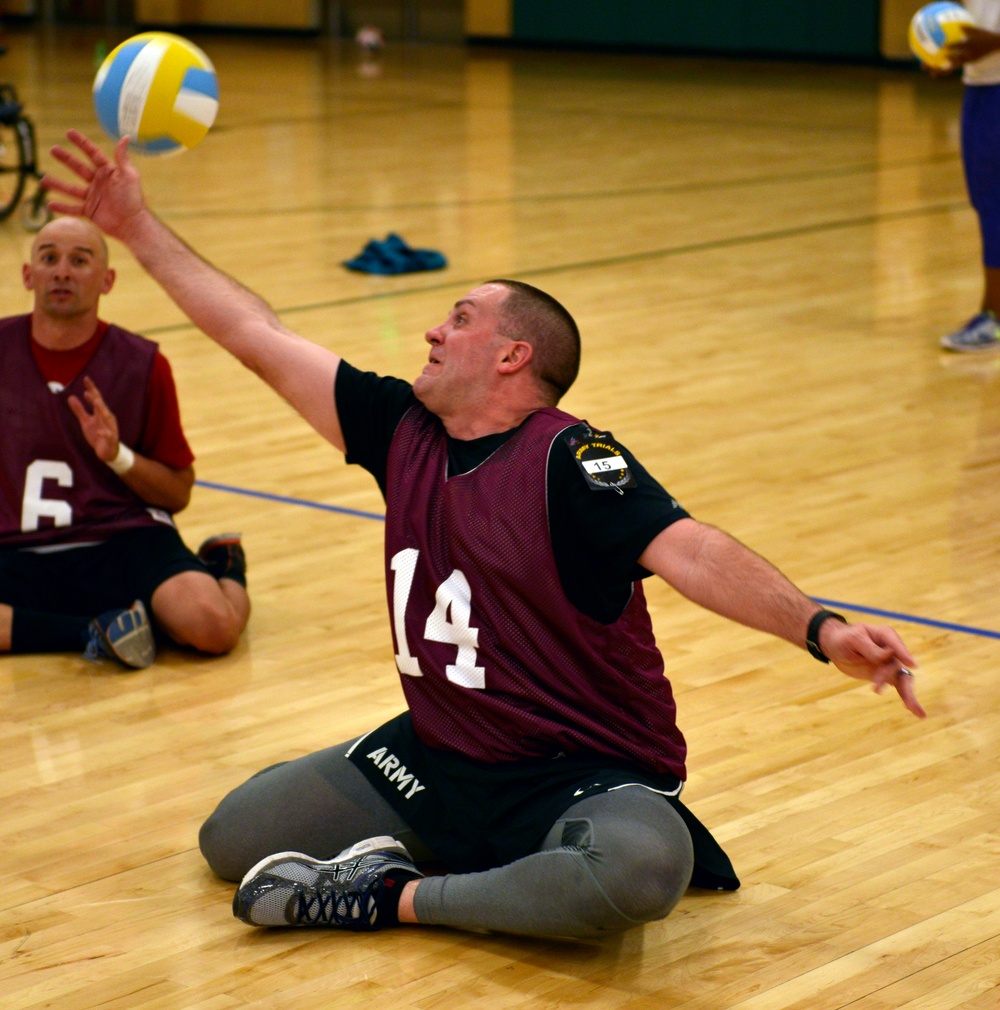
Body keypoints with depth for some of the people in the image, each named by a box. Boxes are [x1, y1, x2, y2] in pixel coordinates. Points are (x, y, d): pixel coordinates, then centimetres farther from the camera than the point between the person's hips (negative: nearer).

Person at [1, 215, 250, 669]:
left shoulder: (143, 364, 4)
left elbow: (179, 492, 9)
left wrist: (117, 455, -11)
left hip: (125, 539, -1)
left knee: (212, 625, -30)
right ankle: (95, 632, -17)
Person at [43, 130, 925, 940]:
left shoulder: (568, 462, -15)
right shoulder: (403, 429, 4)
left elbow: (688, 551, -28)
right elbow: (258, 337, 11)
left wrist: (819, 629, -45)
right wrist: (137, 226, 15)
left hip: (584, 771, -7)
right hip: (437, 762, 7)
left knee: (638, 874, -39)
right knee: (232, 838, 1)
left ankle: (397, 896, -15)